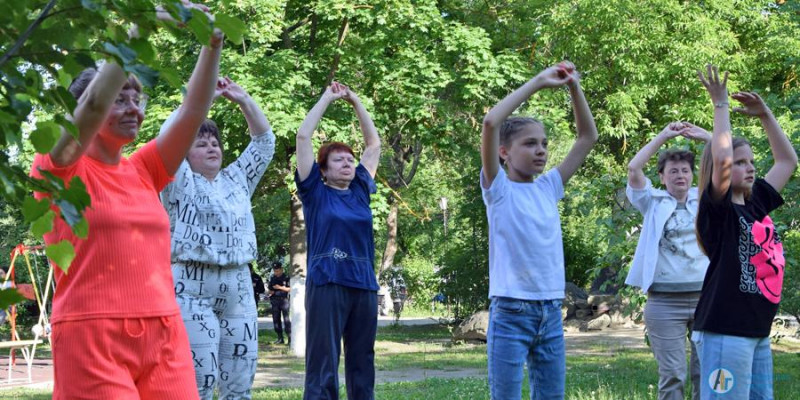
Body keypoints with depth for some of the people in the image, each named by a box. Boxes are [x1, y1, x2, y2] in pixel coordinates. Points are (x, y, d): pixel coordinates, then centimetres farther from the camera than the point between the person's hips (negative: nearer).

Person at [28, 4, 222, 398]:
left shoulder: (142, 171, 16)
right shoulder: (59, 171, 1)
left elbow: (193, 111, 8)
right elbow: (94, 105, -16)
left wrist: (212, 44, -4)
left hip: (164, 335, 6)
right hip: (93, 337, -6)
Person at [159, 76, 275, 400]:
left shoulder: (236, 180, 18)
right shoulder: (180, 184, 3)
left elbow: (265, 141, 17)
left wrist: (244, 100, 8)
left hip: (238, 290, 6)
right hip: (192, 290, -6)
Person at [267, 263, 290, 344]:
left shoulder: (286, 277, -1)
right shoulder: (272, 278, 15)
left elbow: (290, 289, -7)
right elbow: (270, 289, 25)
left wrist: (280, 287, -13)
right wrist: (271, 292, 2)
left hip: (284, 300, -6)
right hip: (275, 300, 6)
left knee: (286, 319, -10)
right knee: (276, 319, 5)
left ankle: (290, 338, -11)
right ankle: (280, 338, 11)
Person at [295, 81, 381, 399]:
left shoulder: (360, 191, 14)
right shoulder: (315, 192, 3)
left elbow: (374, 143, 21)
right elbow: (303, 136, 0)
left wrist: (355, 102, 19)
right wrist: (327, 98, 7)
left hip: (364, 286, 5)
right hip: (327, 285, -5)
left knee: (362, 364, 8)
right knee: (323, 365, -7)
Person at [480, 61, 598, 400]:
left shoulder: (548, 187, 11)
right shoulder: (498, 188, -3)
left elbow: (588, 137, 15)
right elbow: (491, 122, -17)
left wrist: (574, 88, 3)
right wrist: (539, 82, -12)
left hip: (551, 311, 6)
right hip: (511, 311, -6)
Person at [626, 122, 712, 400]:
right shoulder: (654, 203, 6)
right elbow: (633, 169, -7)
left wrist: (706, 137, 3)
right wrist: (663, 136, -2)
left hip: (706, 298, 2)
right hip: (665, 302, -2)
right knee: (672, 375, -4)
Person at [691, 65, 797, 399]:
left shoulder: (756, 204, 13)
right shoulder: (717, 210, -9)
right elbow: (721, 158, -26)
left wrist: (764, 114, 16)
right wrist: (721, 105, -14)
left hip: (758, 333, 8)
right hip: (724, 332, -8)